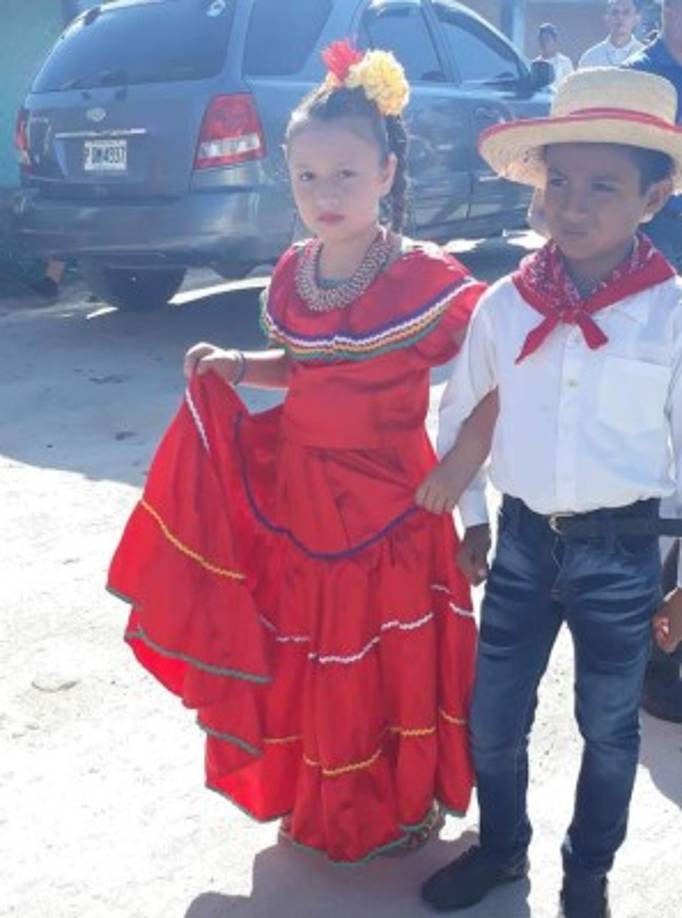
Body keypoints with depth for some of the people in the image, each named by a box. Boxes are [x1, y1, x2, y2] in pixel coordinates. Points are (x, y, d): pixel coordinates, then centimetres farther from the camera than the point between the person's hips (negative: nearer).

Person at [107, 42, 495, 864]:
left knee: (384, 659, 10)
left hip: (386, 502, -5)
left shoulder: (427, 278, -17)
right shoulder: (291, 274, 1)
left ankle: (399, 807, 37)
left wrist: (466, 461, -21)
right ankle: (318, 803, 43)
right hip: (296, 493, 6)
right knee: (308, 658, 18)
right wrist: (233, 368, 0)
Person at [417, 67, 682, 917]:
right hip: (524, 536, 2)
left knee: (608, 726, 14)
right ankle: (500, 846, 41)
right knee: (492, 716, 13)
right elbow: (459, 419, 7)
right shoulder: (503, 305, -5)